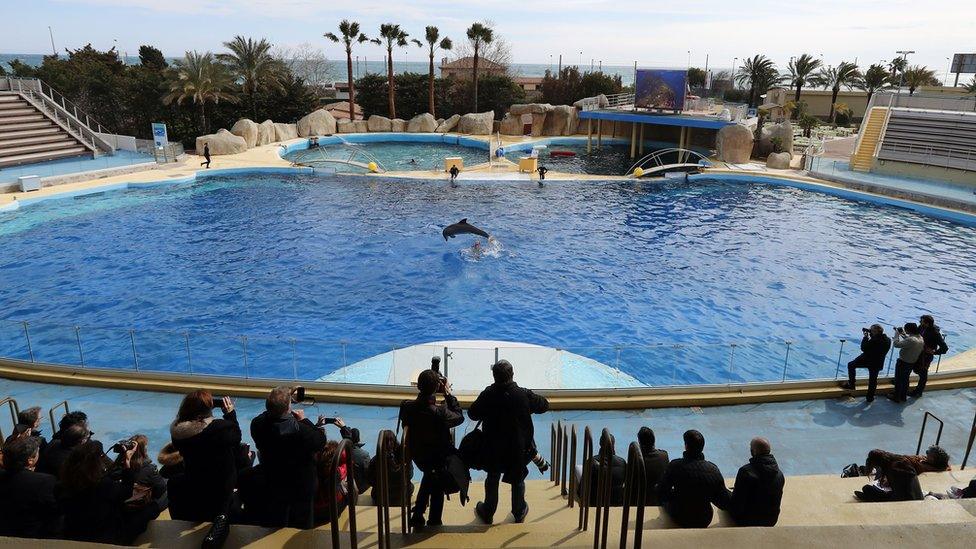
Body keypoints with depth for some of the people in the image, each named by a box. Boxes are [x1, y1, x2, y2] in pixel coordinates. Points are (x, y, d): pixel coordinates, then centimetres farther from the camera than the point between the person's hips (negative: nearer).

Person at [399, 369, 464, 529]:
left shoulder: (406, 407, -25)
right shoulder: (440, 412, -36)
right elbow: (459, 417, -16)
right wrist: (448, 393, -14)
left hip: (417, 455, 4)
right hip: (439, 457, -4)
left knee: (429, 475, 34)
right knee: (437, 486, 25)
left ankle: (417, 515, 38)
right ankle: (434, 520, 40)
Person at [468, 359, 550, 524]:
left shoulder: (488, 394, -18)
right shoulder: (524, 395, -19)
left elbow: (472, 414, -6)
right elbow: (544, 405, -3)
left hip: (493, 449, 1)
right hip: (519, 449, 0)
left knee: (492, 479, 22)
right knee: (517, 480, 21)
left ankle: (488, 513, 38)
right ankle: (519, 512, 39)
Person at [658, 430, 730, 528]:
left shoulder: (675, 466, -21)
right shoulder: (713, 469, -15)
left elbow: (661, 494, -13)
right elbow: (724, 503, -8)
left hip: (679, 519, -3)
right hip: (704, 521, 3)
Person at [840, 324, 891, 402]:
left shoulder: (874, 340, -28)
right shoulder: (888, 340, -6)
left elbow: (863, 348, -19)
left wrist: (866, 337, -12)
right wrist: (870, 336, 1)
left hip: (866, 360, -6)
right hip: (878, 363, 6)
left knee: (851, 365, 18)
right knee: (873, 380, 17)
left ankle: (851, 384, 21)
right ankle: (870, 397, 28)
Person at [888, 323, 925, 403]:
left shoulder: (911, 340, -31)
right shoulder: (920, 338, -3)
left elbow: (896, 344, -30)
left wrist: (897, 334, -18)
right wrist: (903, 334, 6)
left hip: (903, 362, -8)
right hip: (912, 363, 8)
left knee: (898, 380, 9)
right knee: (905, 379, 23)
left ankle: (896, 397, 22)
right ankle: (903, 397, 35)